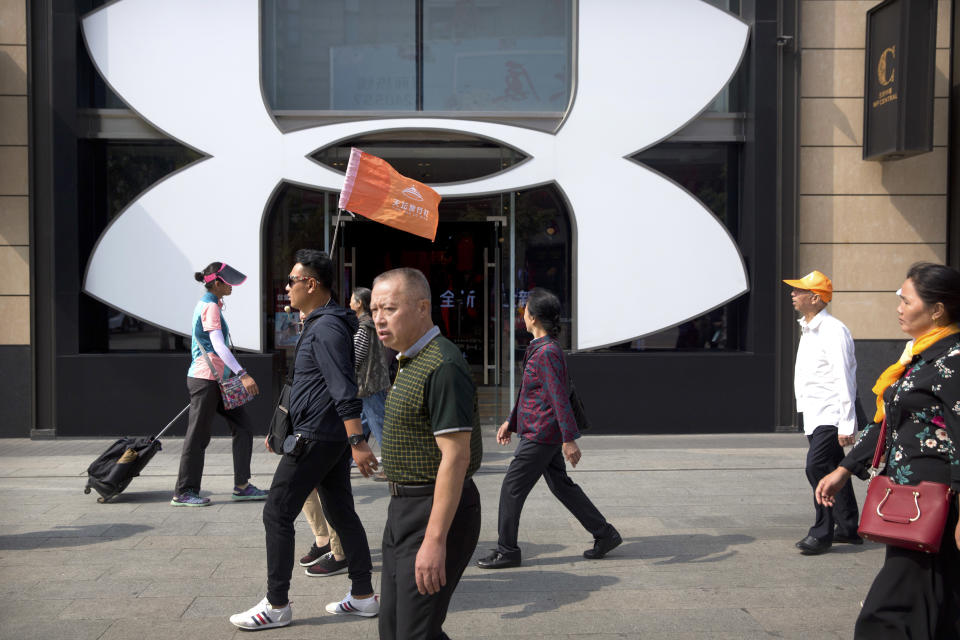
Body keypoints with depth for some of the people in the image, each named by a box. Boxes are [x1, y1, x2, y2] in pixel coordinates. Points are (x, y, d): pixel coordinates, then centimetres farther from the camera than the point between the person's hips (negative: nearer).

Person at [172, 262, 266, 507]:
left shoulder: (204, 304, 16)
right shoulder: (210, 307, -14)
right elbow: (218, 345, -24)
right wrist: (242, 374, -31)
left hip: (216, 379, 10)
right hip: (206, 378, -10)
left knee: (243, 424, 8)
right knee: (198, 436, -2)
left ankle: (241, 486, 11)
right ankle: (183, 493, 7)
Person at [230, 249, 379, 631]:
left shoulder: (326, 327, -18)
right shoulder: (323, 323, 15)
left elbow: (344, 389, -26)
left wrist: (357, 442, -31)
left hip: (314, 438, -10)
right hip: (332, 437, 10)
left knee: (277, 514, -3)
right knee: (341, 513, 13)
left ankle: (276, 605, 4)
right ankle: (363, 596, 19)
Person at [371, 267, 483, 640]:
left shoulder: (442, 367, -19)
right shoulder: (410, 362, 14)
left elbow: (455, 457, -24)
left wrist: (435, 540, -27)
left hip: (437, 512, -10)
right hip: (404, 510, 10)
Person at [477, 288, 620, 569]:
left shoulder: (547, 353, -20)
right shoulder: (539, 348, 12)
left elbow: (560, 397, -23)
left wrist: (569, 439, -24)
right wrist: (511, 422, 25)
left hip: (541, 436, -10)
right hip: (541, 432, 10)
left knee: (512, 488, -1)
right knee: (561, 485, 16)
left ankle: (506, 551, 9)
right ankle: (605, 534, 22)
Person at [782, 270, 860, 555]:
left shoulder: (833, 331, -15)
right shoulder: (807, 330, 15)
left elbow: (844, 380, -19)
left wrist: (847, 425, -21)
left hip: (831, 416, -9)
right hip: (813, 414, 9)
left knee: (817, 468, -14)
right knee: (833, 471, 14)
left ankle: (822, 533, -5)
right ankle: (849, 528, 24)